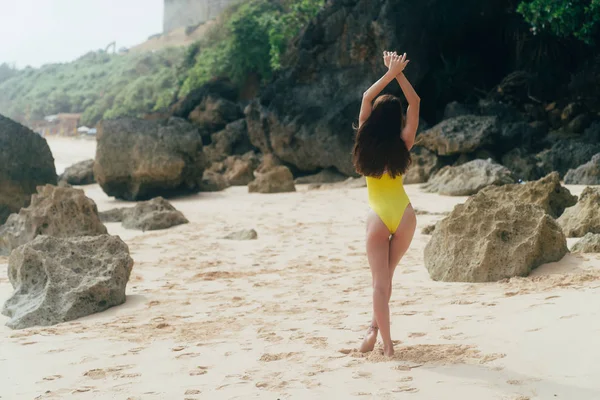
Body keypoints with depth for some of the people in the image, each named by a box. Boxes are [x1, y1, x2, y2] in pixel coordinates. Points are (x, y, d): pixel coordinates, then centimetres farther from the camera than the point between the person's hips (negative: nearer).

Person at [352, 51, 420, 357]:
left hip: (378, 216, -1)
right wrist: (399, 74, 1)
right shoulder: (403, 144, -2)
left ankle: (387, 343, 0)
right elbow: (414, 102, 6)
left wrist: (390, 74, 7)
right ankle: (375, 326, 16)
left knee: (380, 281, 2)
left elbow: (367, 97, 6)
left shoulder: (366, 140, -2)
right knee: (386, 275, 17)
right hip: (403, 214, 1)